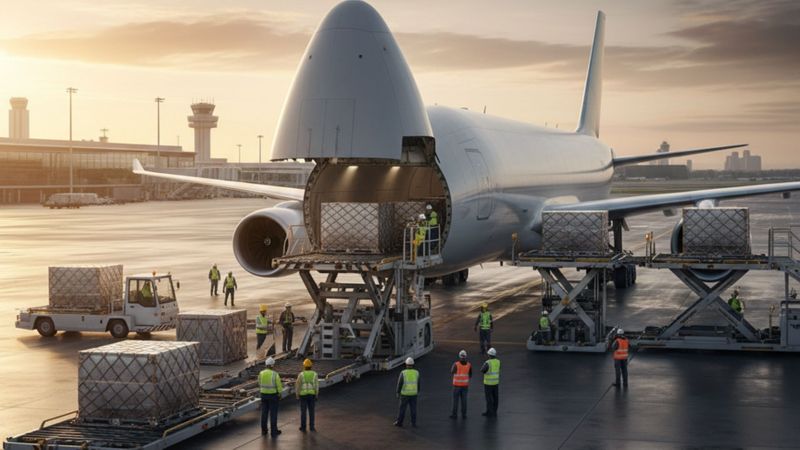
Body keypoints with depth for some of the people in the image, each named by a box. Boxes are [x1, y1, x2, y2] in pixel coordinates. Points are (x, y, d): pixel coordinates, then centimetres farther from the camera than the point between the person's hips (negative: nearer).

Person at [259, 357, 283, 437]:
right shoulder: (275, 374, -18)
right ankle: (274, 431, 9)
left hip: (264, 394, 4)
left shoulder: (261, 373, -5)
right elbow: (279, 386, -12)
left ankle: (264, 430, 21)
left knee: (264, 412, 14)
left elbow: (260, 384, 9)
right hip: (273, 395, -4)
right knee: (273, 413, 4)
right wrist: (279, 394, 4)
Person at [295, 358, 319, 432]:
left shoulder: (301, 374, -9)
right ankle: (311, 427, 9)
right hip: (311, 395, 1)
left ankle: (303, 428, 9)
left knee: (303, 411, 6)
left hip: (303, 395, -1)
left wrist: (297, 395, 2)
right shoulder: (315, 374, -3)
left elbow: (298, 385, -8)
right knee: (311, 411, 10)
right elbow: (316, 386, -3)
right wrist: (316, 396, 5)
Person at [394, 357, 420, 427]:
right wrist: (418, 392, 17)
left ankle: (399, 422, 17)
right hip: (413, 393, 2)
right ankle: (414, 423, 9)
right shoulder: (416, 373, -5)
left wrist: (398, 392, 0)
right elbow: (418, 384, 4)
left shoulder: (403, 373, -13)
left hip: (405, 393, -2)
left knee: (402, 408, 9)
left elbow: (399, 383, -11)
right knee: (413, 409, 8)